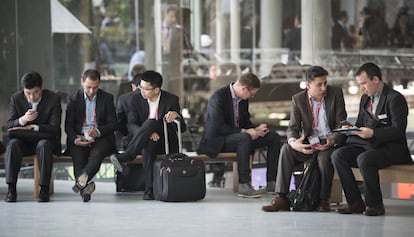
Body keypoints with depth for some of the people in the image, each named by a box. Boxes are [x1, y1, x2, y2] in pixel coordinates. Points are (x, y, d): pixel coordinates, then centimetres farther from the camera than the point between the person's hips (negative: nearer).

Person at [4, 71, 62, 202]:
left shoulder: (54, 99, -9)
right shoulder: (16, 99, -2)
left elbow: (54, 128, -13)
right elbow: (9, 125, -3)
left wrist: (31, 127, -20)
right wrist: (23, 120, -25)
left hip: (46, 139, -2)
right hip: (23, 142, 2)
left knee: (44, 145, -37)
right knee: (12, 144, -31)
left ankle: (44, 189, -34)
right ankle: (11, 189, -31)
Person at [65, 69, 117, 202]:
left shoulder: (107, 98, 7)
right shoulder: (74, 98, 8)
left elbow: (113, 124, 2)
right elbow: (68, 125, 4)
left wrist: (98, 131, -18)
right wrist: (75, 139, -17)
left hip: (100, 138, -1)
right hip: (79, 139, 1)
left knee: (97, 153, -35)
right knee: (78, 156, -32)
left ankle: (82, 179, -57)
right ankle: (84, 187, -46)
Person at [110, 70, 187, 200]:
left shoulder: (171, 99, -5)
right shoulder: (137, 98, 1)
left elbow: (182, 128, -6)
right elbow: (131, 125, -6)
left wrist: (176, 115, -30)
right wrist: (148, 133, -27)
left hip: (166, 144, -1)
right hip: (145, 142, 1)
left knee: (151, 123, -34)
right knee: (148, 145, -40)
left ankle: (125, 156, -44)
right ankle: (149, 188, -49)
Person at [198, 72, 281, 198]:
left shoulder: (243, 99, 6)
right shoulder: (218, 97, -20)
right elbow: (218, 127, -26)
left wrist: (256, 129, -6)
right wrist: (244, 131, -27)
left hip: (238, 137, 9)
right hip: (216, 141, -9)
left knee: (274, 137, -1)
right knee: (244, 138, -38)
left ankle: (271, 183, -4)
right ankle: (243, 185, -37)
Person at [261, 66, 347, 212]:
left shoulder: (335, 93, -3)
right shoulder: (298, 99, 1)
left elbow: (341, 124, -4)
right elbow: (293, 127, -2)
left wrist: (333, 141, -25)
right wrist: (293, 142, -27)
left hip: (330, 141, -2)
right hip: (309, 143, 2)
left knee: (324, 157, -35)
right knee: (286, 149, -25)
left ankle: (324, 199, -17)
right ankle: (281, 197, -28)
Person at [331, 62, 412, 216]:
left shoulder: (395, 98, -9)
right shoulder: (365, 99, 18)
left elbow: (398, 130, -17)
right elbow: (360, 124, 23)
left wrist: (373, 133, -28)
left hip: (391, 148, -8)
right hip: (366, 145, 8)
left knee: (364, 159, -36)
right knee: (337, 155, -15)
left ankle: (374, 204, -21)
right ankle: (355, 202, -15)